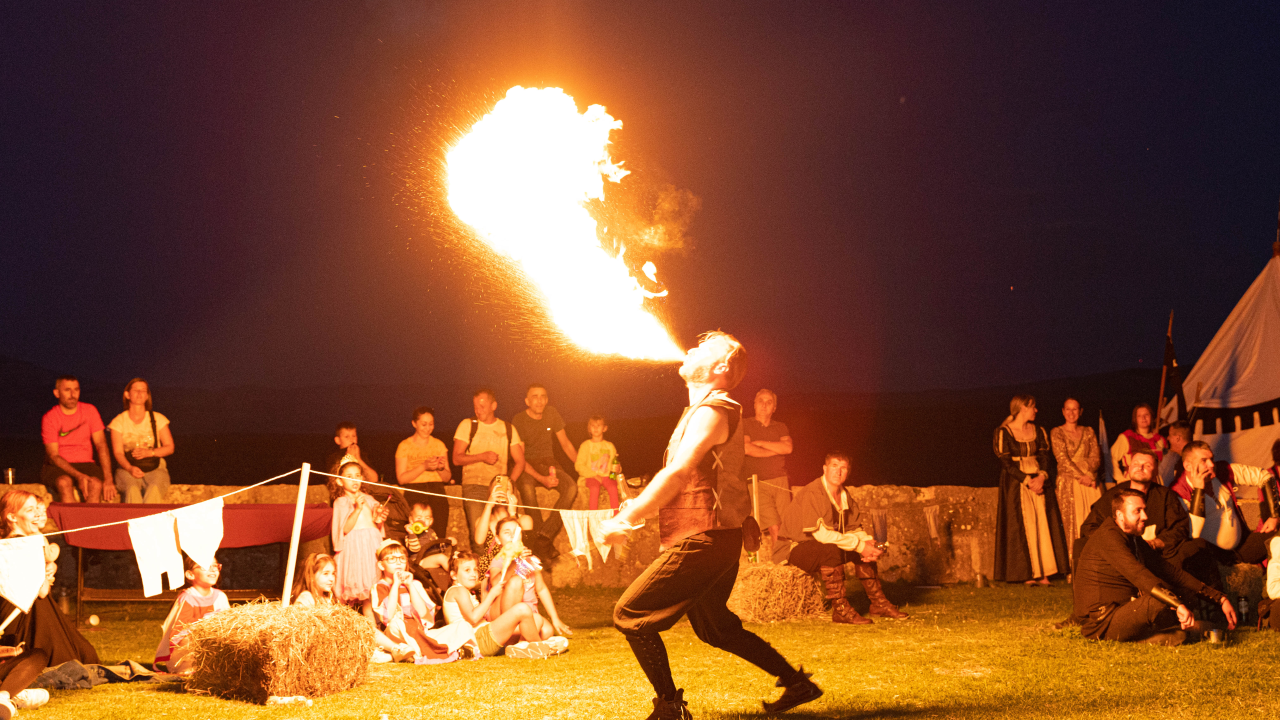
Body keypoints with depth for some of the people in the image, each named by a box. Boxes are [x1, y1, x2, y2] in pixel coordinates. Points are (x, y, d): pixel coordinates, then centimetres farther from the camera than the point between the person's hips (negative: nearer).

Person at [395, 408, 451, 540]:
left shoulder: (439, 445, 15)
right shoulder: (405, 446, 6)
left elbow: (447, 478, 16)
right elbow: (401, 478, -3)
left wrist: (441, 468, -5)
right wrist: (424, 467, -13)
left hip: (437, 493, 3)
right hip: (414, 495, -3)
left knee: (439, 536, -12)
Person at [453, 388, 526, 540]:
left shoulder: (508, 429, 15)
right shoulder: (467, 425, 9)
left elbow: (520, 461, 12)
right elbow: (456, 459, 4)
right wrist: (482, 457, -10)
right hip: (474, 486, -2)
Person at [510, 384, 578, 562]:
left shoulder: (551, 413, 3)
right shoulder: (518, 421, -9)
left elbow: (566, 444, 14)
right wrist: (541, 479, -25)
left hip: (549, 462, 4)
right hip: (527, 466, -4)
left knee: (571, 487, -28)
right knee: (527, 487, -39)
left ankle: (543, 537, -34)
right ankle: (546, 546, -38)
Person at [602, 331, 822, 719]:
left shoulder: (713, 411, -14)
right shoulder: (703, 410, 18)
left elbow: (676, 475, -22)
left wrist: (627, 520, -19)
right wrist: (635, 506, 9)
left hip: (703, 540, -10)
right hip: (710, 540, 10)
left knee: (630, 614, -9)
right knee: (715, 627, 22)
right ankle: (797, 683, 28)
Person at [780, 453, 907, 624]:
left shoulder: (844, 495, 6)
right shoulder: (812, 493, -22)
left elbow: (855, 529, 9)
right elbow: (821, 533, -30)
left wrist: (868, 543, -15)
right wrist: (859, 545, -28)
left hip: (824, 548, 9)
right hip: (797, 549, -9)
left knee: (864, 545, 1)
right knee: (831, 549, -36)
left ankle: (878, 603, 10)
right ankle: (840, 608, -29)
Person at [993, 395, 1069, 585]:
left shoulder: (1039, 432, 13)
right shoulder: (1003, 432, -4)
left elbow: (1046, 457, 5)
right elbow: (1006, 462, -10)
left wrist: (1042, 476, -14)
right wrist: (1027, 481, -17)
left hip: (1040, 482, 4)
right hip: (1016, 484, -4)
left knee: (1043, 524, -3)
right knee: (1023, 525, -7)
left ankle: (1043, 573, -1)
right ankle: (1027, 574, -5)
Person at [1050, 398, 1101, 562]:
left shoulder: (1088, 432, 15)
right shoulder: (1057, 433, 5)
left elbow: (1096, 457, 6)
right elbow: (1062, 459, -5)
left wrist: (1088, 475, -12)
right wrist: (1081, 476, -13)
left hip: (1091, 483, 3)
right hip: (1069, 483, -3)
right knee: (1073, 523, -8)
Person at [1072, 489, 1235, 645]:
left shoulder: (1135, 540, 16)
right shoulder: (1107, 536, -15)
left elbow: (1171, 573, 15)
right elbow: (1138, 575, -29)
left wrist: (1220, 598, 9)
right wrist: (1178, 604, -38)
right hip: (1102, 624, -10)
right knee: (1160, 600, -25)